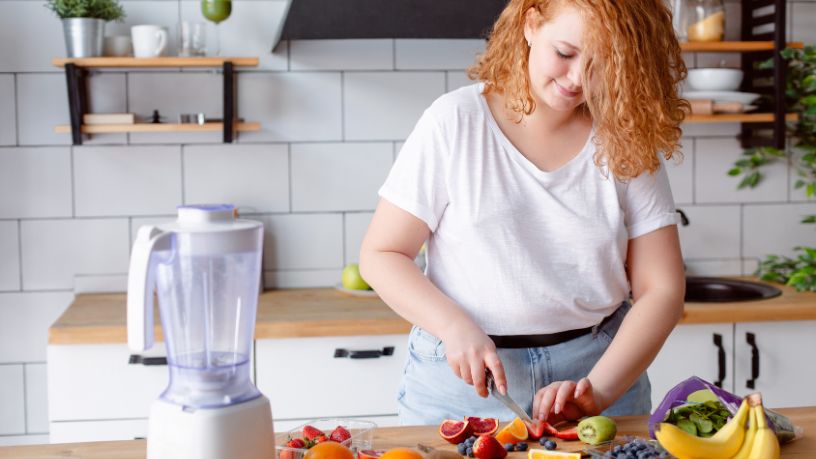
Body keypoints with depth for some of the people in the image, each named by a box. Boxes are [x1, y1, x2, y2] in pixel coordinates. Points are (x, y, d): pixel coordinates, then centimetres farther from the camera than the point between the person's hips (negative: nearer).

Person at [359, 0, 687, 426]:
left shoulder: (629, 142, -2)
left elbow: (661, 289, -4)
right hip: (462, 375, -1)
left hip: (600, 364, 1)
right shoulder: (456, 122, -6)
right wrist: (455, 327, -19)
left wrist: (598, 391, -17)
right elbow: (380, 255, -4)